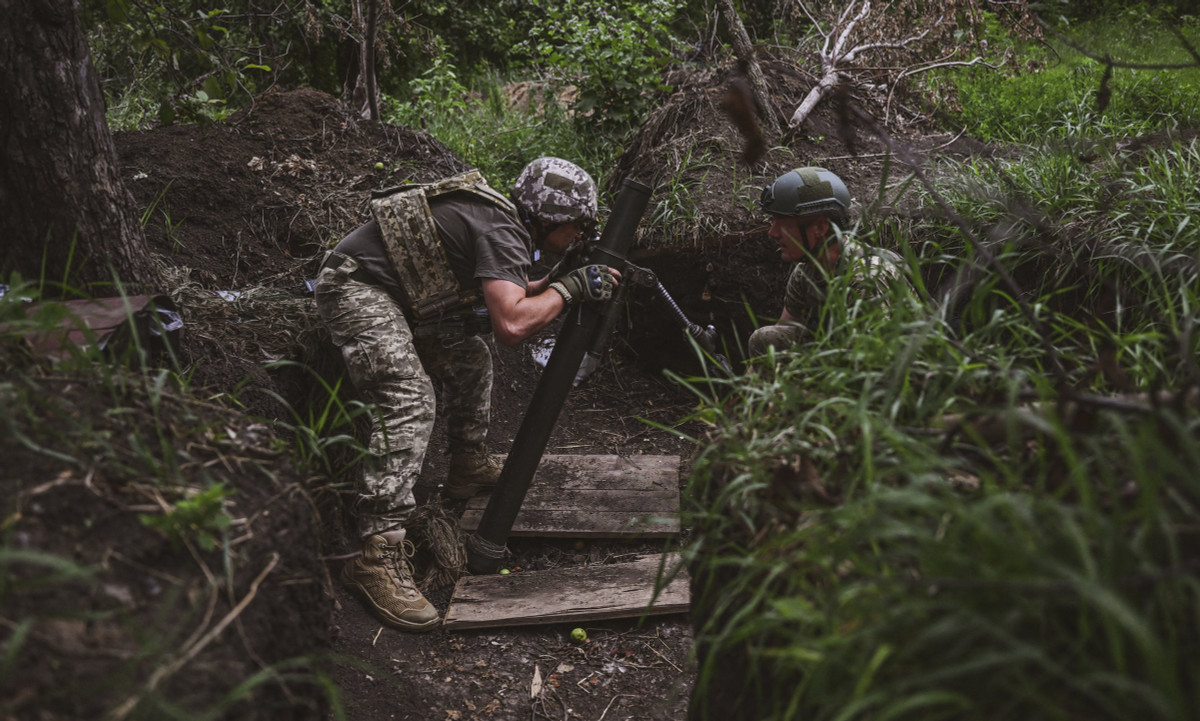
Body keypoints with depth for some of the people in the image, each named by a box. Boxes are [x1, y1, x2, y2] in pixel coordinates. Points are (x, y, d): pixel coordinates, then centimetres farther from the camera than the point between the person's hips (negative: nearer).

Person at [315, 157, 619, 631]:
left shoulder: (503, 221, 11)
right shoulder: (501, 232, -19)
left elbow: (505, 295, 25)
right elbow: (512, 325, -33)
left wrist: (553, 283, 11)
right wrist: (567, 289, -20)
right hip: (356, 287, -11)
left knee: (469, 353, 19)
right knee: (410, 400, -24)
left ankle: (469, 467, 32)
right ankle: (377, 553, -30)